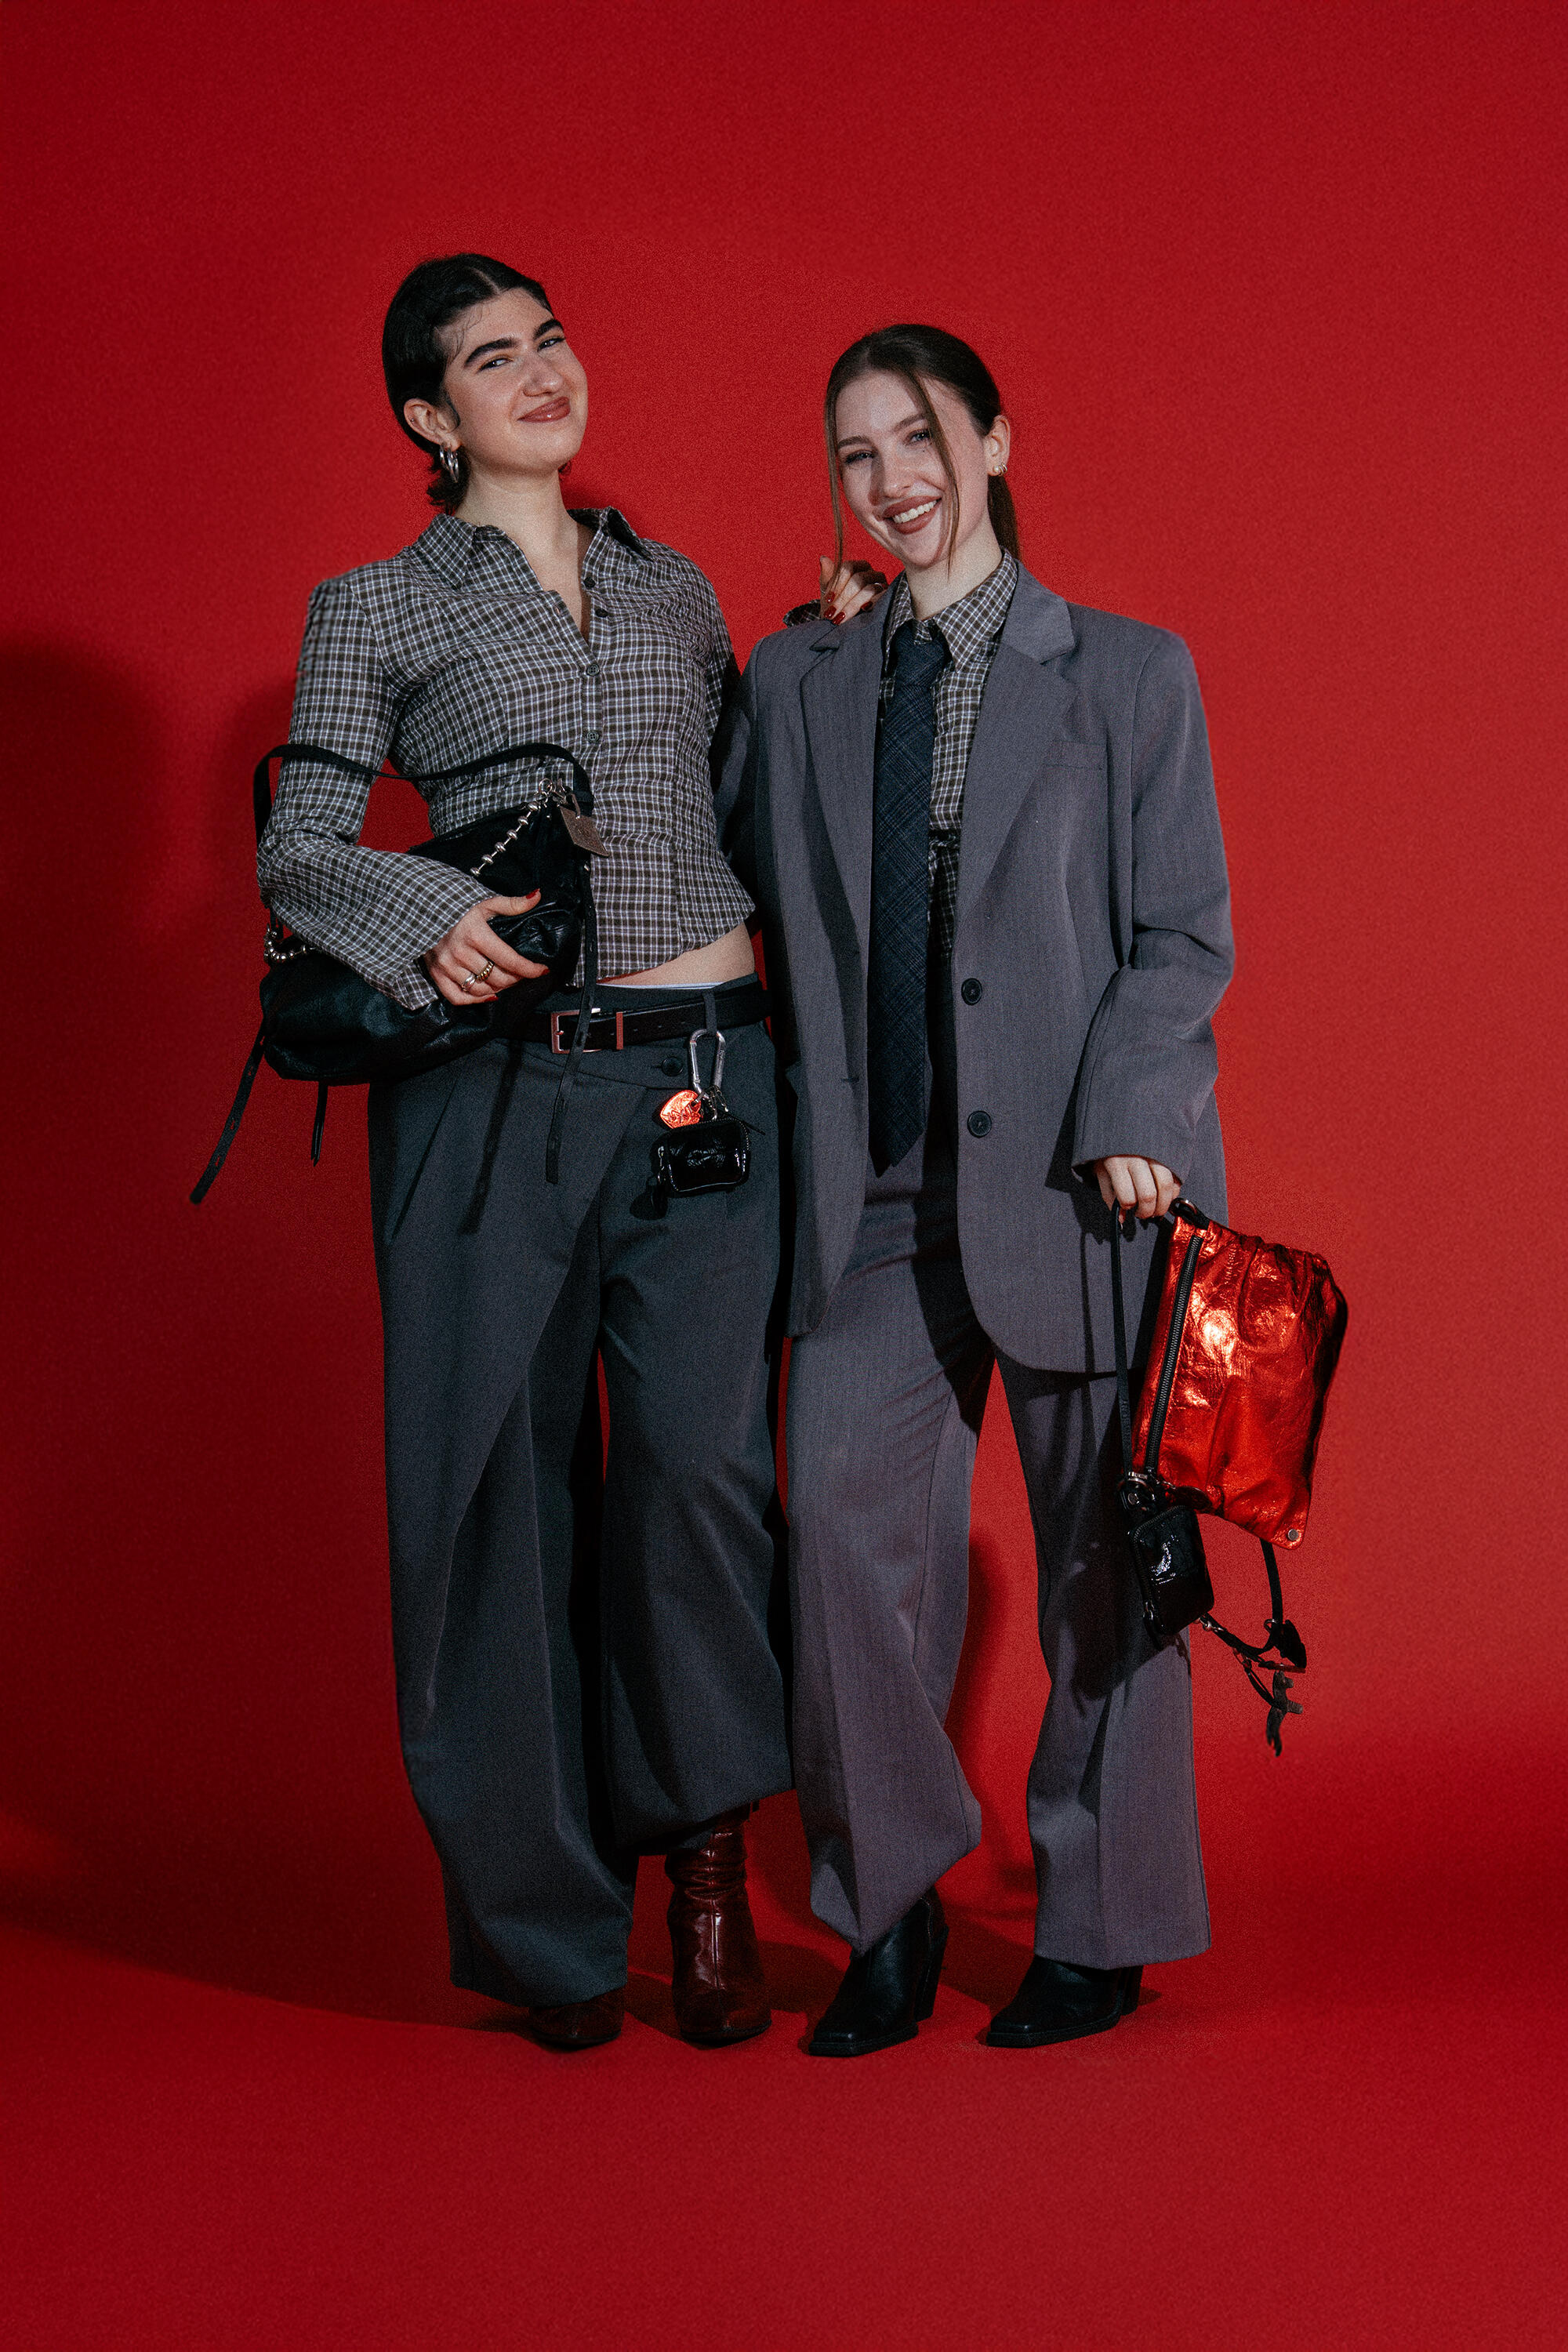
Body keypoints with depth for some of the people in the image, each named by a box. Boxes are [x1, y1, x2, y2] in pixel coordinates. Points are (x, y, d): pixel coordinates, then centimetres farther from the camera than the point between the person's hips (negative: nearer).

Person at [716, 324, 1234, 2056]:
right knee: (847, 1525, -4)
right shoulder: (790, 685, 12)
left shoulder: (1129, 674, 4)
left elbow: (1184, 930, 0)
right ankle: (889, 1917, 13)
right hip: (874, 1187, 3)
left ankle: (1096, 1932, 19)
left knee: (1099, 1553, 4)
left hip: (1077, 1175, -2)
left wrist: (1123, 1121, -13)